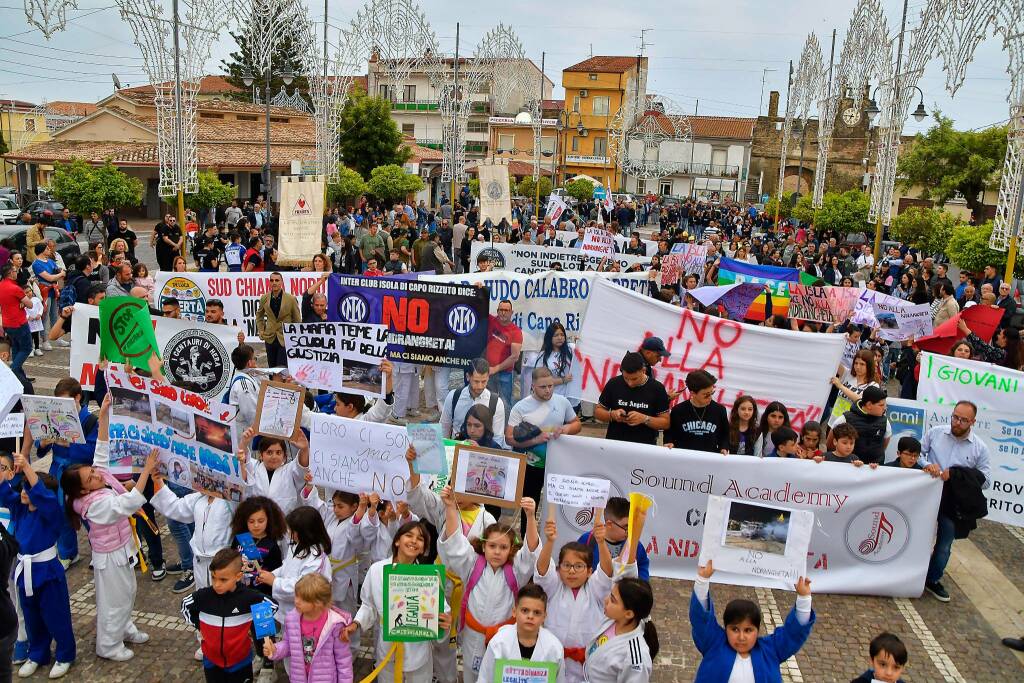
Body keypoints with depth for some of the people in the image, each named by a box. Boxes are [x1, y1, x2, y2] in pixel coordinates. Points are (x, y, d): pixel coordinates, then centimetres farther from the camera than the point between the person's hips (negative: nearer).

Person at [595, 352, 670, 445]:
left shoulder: (657, 388, -4)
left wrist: (645, 419, -17)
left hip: (645, 446, -1)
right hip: (614, 443, 1)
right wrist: (612, 414, -12)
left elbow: (666, 422, -1)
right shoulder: (613, 384, -2)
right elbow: (597, 411, 7)